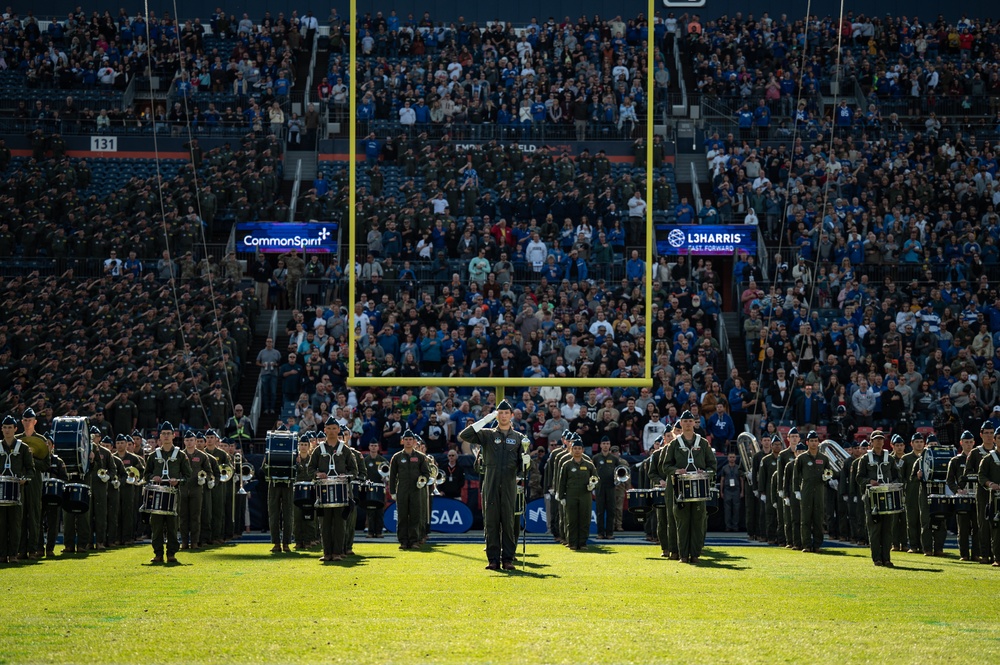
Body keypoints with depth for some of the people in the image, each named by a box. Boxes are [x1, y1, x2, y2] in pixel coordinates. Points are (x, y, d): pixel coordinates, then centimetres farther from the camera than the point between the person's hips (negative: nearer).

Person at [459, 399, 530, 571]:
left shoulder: (519, 438, 13)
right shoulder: (487, 434, 10)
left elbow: (522, 466, 12)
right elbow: (464, 436, -6)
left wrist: (526, 461, -13)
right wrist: (485, 420, -8)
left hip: (509, 484, 1)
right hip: (490, 484, -1)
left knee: (509, 522, -1)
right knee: (491, 522, -2)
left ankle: (508, 559, 2)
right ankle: (493, 559, 0)